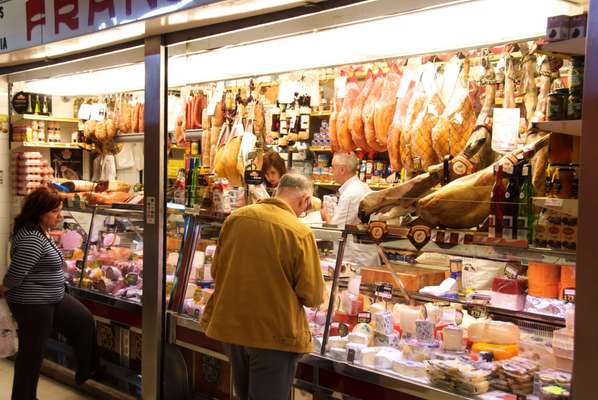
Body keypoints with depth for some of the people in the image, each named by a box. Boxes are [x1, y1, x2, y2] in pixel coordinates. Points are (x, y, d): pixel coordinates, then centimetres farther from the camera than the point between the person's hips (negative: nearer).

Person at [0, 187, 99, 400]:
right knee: (32, 354, 3)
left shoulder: (42, 230, 6)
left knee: (84, 320, 19)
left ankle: (87, 371, 33)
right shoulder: (32, 238, -27)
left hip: (52, 298, 11)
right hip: (32, 304, -11)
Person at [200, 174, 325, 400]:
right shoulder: (300, 232, -16)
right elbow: (312, 296, -12)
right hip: (275, 333, -5)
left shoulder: (235, 218, -2)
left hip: (231, 326, 5)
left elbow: (216, 271, 9)